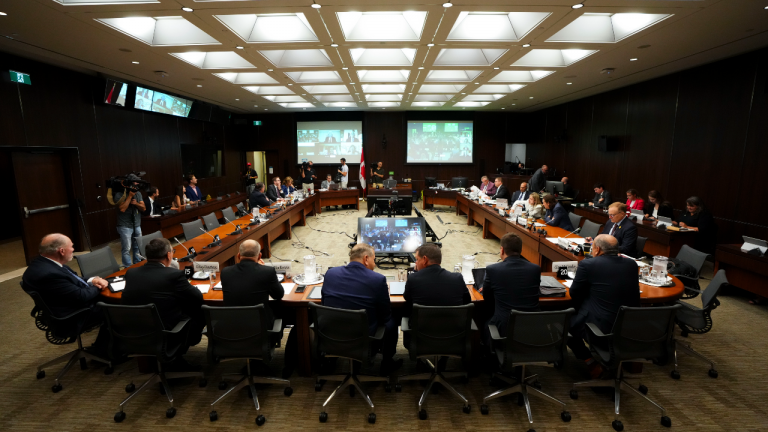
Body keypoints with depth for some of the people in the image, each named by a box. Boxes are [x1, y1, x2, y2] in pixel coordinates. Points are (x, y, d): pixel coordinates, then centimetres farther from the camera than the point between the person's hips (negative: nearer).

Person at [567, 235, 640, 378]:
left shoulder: (587, 265, -14)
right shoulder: (631, 264, 2)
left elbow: (574, 293, -3)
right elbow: (634, 294, 17)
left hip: (598, 327, -6)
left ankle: (591, 363, 12)